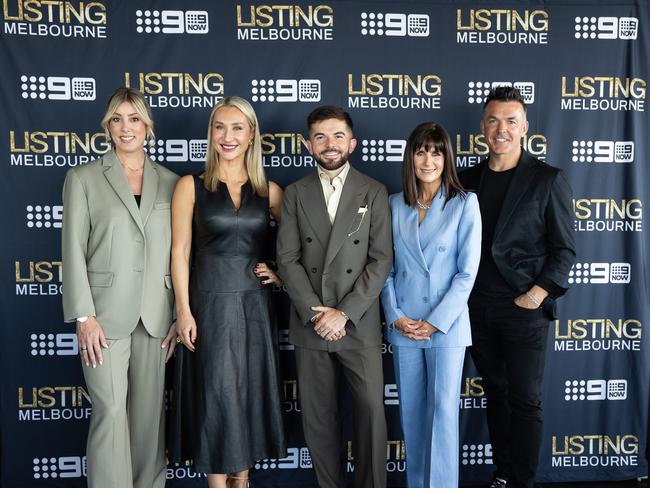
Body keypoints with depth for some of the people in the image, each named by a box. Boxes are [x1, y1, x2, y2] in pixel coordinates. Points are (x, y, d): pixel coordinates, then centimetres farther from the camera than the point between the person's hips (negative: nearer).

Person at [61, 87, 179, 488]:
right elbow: (73, 251, -2)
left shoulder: (170, 182, 9)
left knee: (150, 411, 10)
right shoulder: (83, 178, 2)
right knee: (111, 412, -2)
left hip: (155, 315, 3)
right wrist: (84, 316, -10)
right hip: (106, 313, -2)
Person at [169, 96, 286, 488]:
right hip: (211, 303, -3)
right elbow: (180, 252, -4)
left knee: (252, 390, 10)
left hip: (255, 304, 3)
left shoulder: (269, 190, 5)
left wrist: (281, 271, 1)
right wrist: (184, 311, -9)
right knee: (217, 394, 3)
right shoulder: (191, 186, -1)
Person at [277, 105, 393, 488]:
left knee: (371, 410, 0)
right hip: (310, 324, 2)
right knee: (319, 416, 9)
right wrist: (314, 312, -10)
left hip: (359, 324, -1)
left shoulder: (374, 192, 2)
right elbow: (287, 259, 0)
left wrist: (344, 313, -12)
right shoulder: (295, 194, 6)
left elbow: (382, 259, -4)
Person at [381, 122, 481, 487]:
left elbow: (467, 271, -7)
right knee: (411, 410, 12)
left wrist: (435, 321, -11)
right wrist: (396, 315, -5)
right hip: (403, 325, 3)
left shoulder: (465, 203, -4)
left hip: (447, 324, -3)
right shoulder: (395, 205, 5)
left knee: (443, 409, 0)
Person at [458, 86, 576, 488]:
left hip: (524, 309, -4)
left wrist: (536, 296, -14)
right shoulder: (469, 180, 7)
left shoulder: (548, 180, -5)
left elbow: (565, 250, -4)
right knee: (496, 393, 15)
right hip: (478, 308, 4)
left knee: (525, 401, 5)